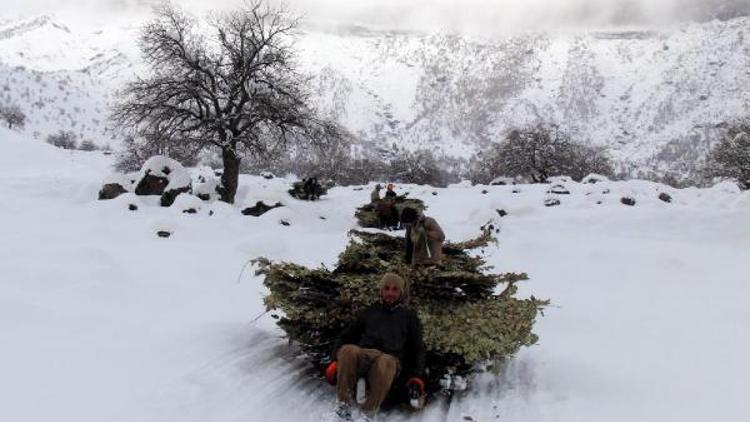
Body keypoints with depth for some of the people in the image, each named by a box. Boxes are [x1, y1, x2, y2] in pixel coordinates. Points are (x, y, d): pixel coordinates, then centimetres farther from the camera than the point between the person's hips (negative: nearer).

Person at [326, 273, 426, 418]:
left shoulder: (409, 316, 23)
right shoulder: (371, 312, 27)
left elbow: (417, 348, 20)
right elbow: (347, 335, 23)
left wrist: (416, 376, 5)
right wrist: (337, 360, 8)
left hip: (390, 358, -2)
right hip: (362, 355, 2)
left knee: (385, 362, -40)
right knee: (347, 350, -34)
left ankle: (368, 414, -35)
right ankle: (344, 404, -26)